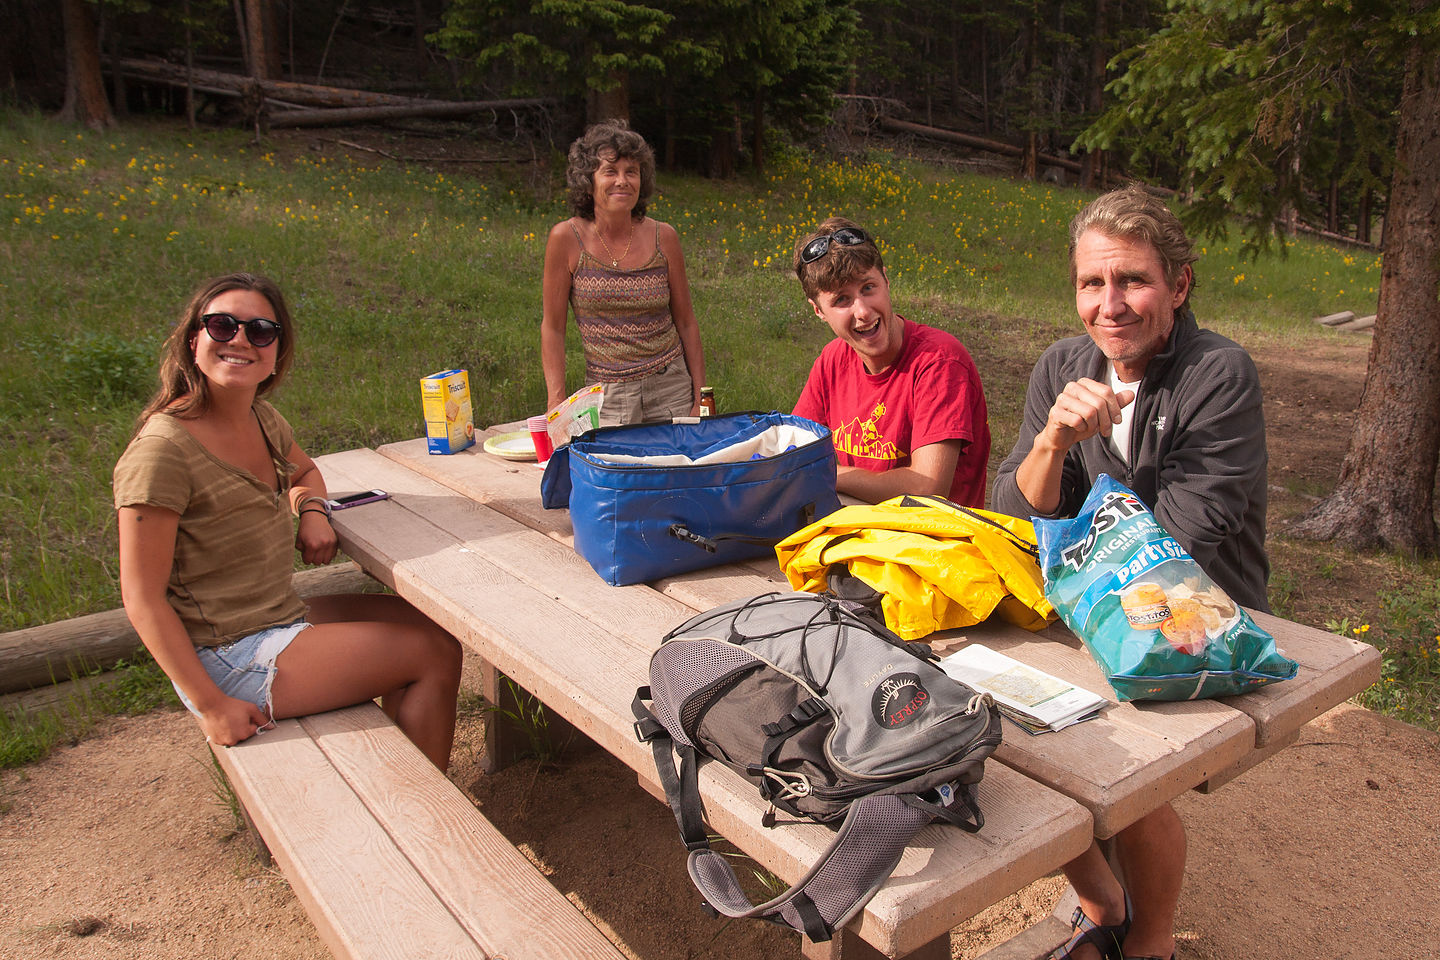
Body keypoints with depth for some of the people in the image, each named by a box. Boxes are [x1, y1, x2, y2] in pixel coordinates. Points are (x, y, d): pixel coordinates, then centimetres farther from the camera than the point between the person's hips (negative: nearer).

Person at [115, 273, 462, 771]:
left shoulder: (262, 419, 2)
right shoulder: (162, 450, -22)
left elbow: (304, 472, 25)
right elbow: (143, 599, -20)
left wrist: (313, 513, 1)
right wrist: (211, 706, -20)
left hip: (283, 616, 9)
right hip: (229, 660, -9)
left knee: (431, 622, 12)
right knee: (435, 653, -7)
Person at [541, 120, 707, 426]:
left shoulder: (663, 237, 0)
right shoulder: (567, 238, -6)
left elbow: (686, 323, 6)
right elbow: (552, 328, -2)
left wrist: (700, 400, 4)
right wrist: (557, 404, -8)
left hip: (671, 389, 2)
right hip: (608, 399, -1)